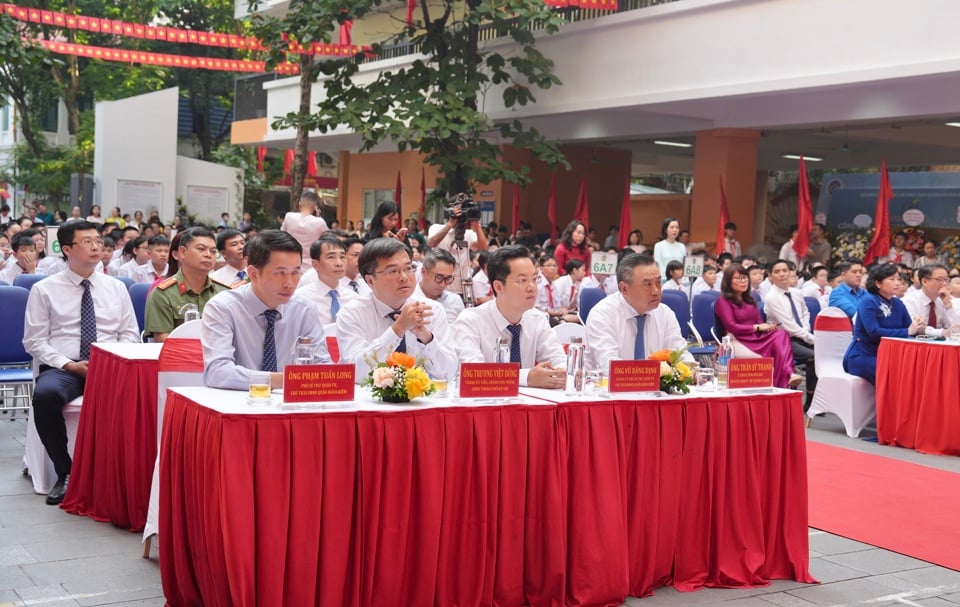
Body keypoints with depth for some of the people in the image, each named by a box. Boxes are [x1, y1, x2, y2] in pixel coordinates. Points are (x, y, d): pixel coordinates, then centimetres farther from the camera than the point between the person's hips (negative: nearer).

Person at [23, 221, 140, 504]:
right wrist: (69, 365, -11)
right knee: (45, 395, -37)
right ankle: (65, 473, -19)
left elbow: (130, 333, 14)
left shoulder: (116, 288, 16)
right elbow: (34, 341, 3)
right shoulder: (44, 290, 7)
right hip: (62, 368, -1)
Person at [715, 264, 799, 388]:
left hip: (757, 338, 5)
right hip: (739, 342, -5)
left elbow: (760, 322, 19)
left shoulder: (749, 299, 27)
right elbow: (731, 327, -6)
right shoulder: (723, 301, 5)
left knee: (781, 334, -28)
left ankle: (788, 376, -47)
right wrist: (757, 327, -9)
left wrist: (768, 326, -6)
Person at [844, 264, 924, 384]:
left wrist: (918, 329, -21)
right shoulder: (868, 302, -10)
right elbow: (874, 332, -22)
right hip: (861, 356, -6)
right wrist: (907, 331, -25)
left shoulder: (898, 304, 10)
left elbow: (909, 328, 3)